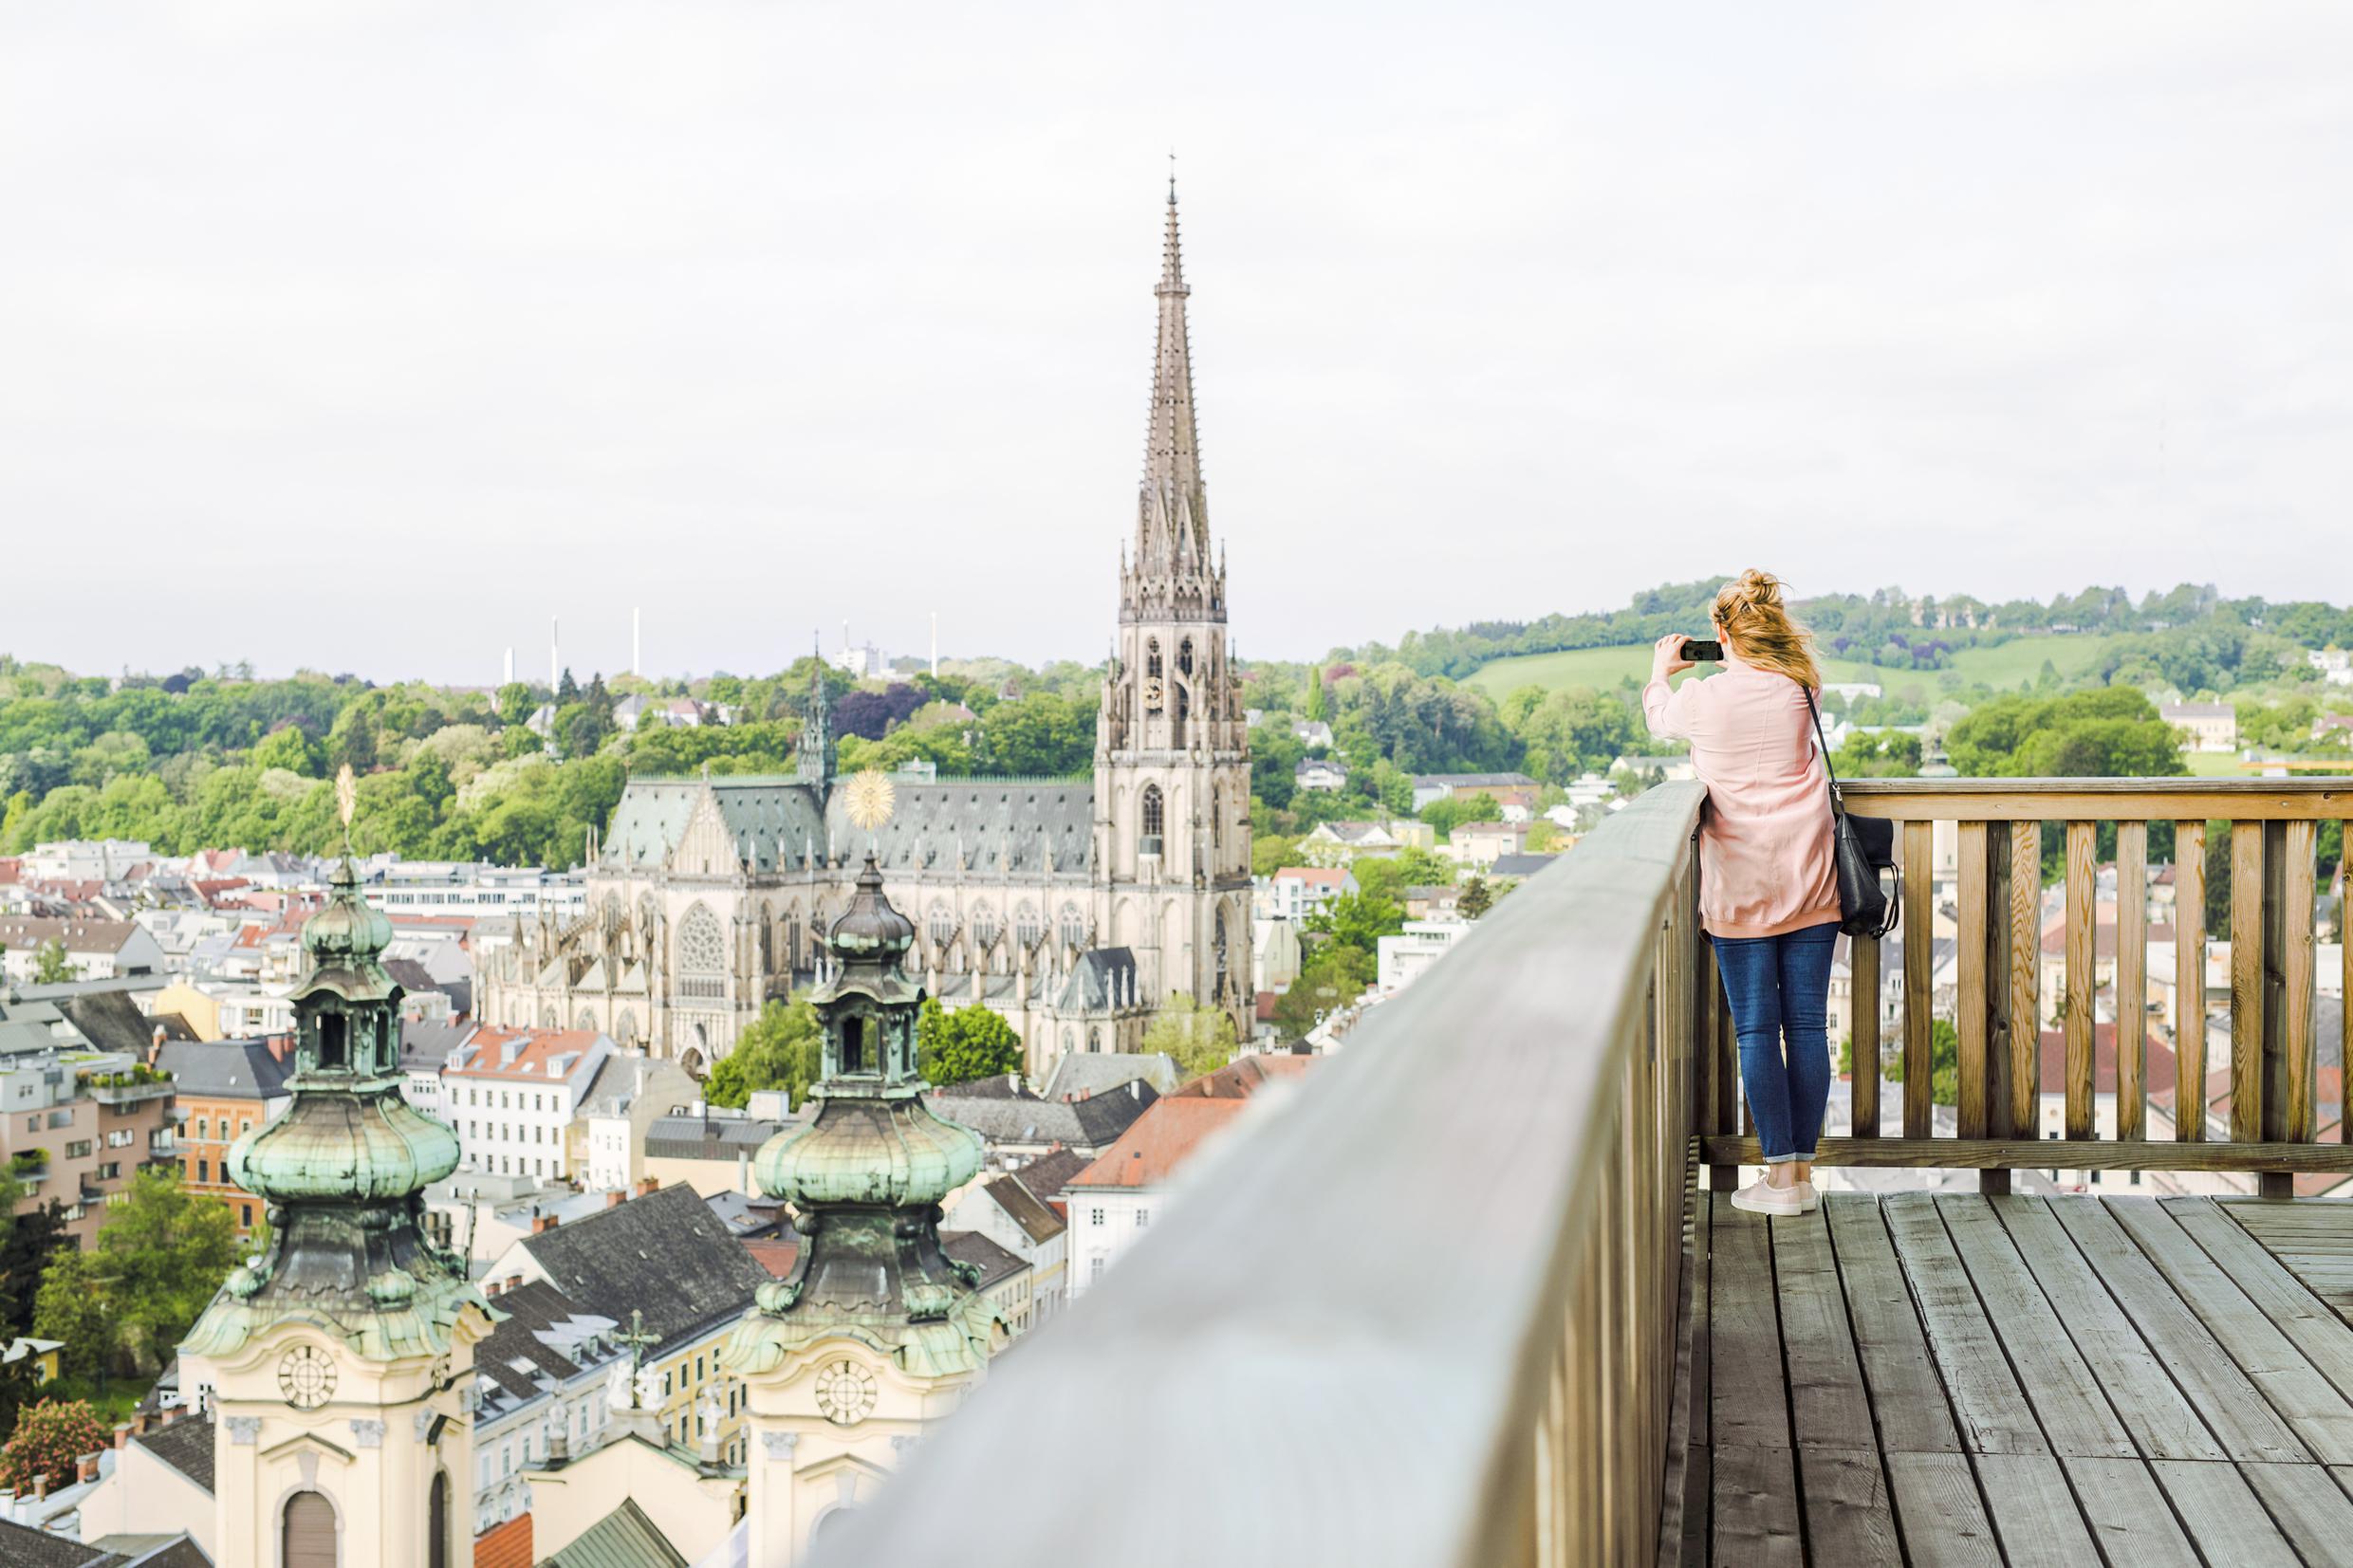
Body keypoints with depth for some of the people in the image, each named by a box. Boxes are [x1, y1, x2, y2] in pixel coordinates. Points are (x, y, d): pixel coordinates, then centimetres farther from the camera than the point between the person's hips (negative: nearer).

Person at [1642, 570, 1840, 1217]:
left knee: (1756, 1029, 1)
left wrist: (1660, 672, 39)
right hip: (1810, 877, 3)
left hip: (1740, 883, -3)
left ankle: (1779, 1176, 1)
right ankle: (1802, 1170, 9)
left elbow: (1659, 717, 19)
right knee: (1807, 1024, 5)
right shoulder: (1801, 689, 2)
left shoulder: (1702, 698, -5)